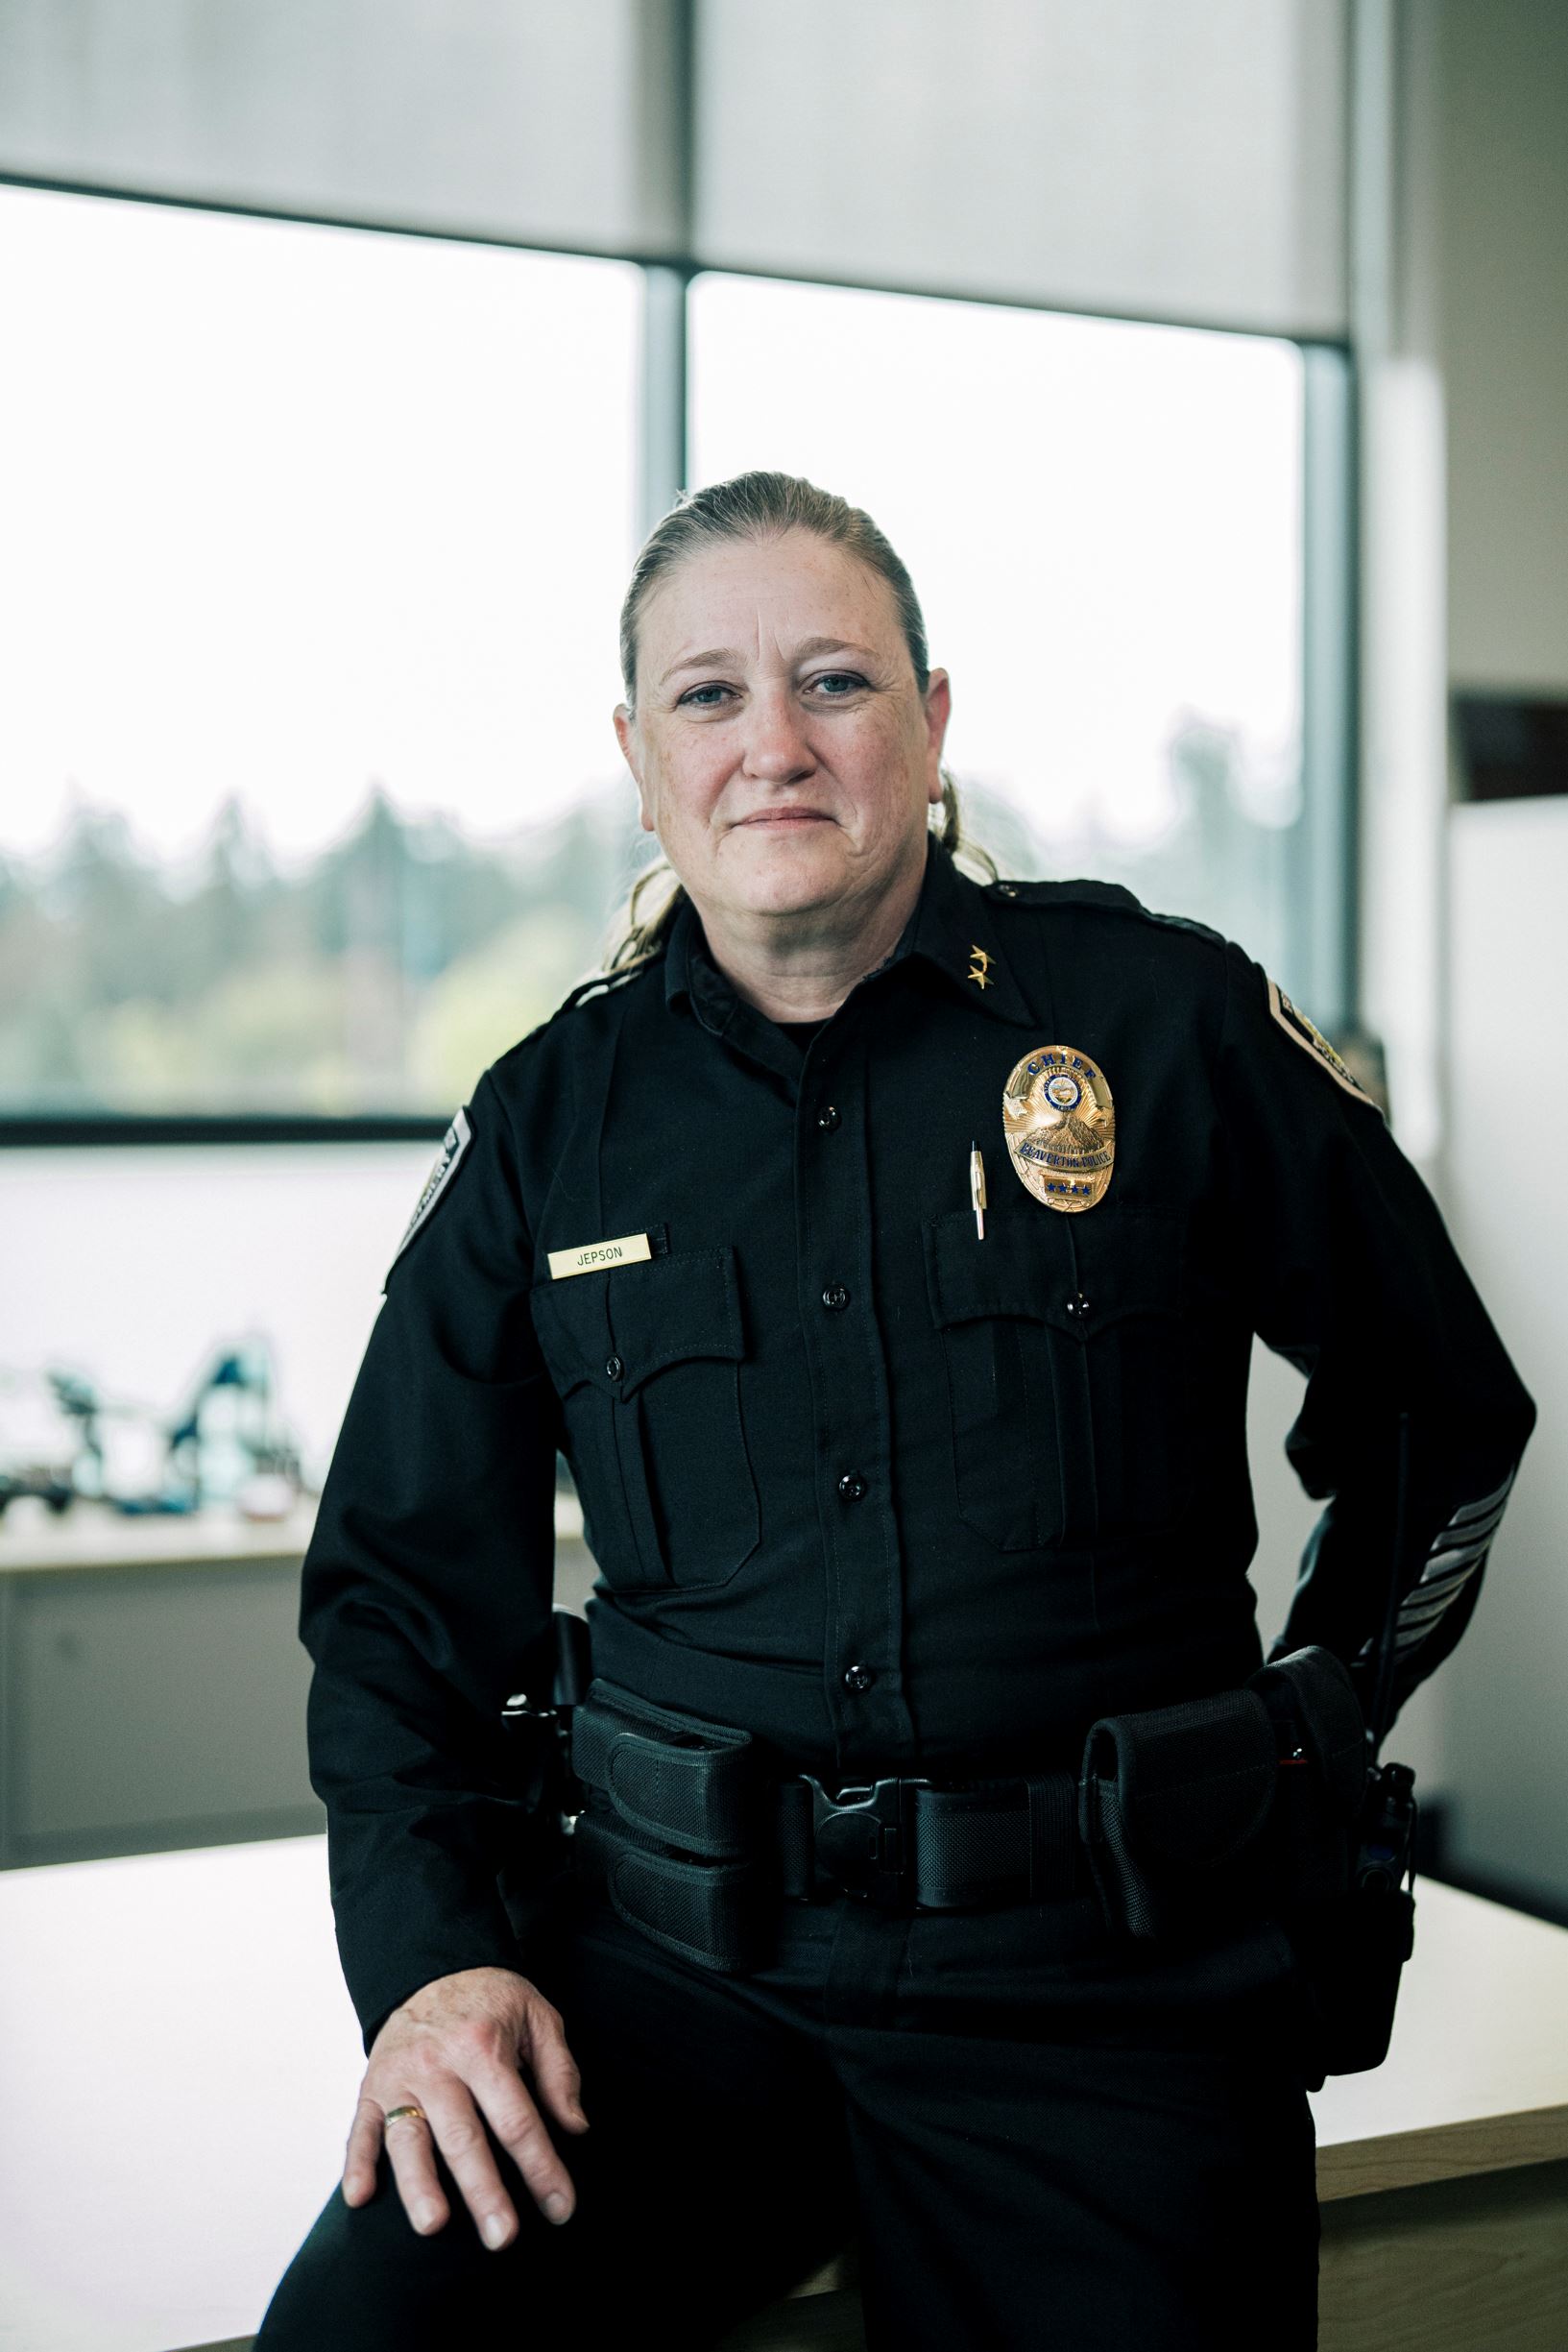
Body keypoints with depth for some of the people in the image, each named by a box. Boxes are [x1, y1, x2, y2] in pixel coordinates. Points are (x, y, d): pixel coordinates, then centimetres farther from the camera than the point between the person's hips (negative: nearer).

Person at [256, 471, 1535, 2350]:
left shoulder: (1171, 1025, 0)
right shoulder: (547, 1125, 6)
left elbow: (1444, 1417, 14)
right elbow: (400, 1593, 11)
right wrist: (432, 1958, -3)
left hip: (1102, 1984, 0)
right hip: (668, 1962, 1)